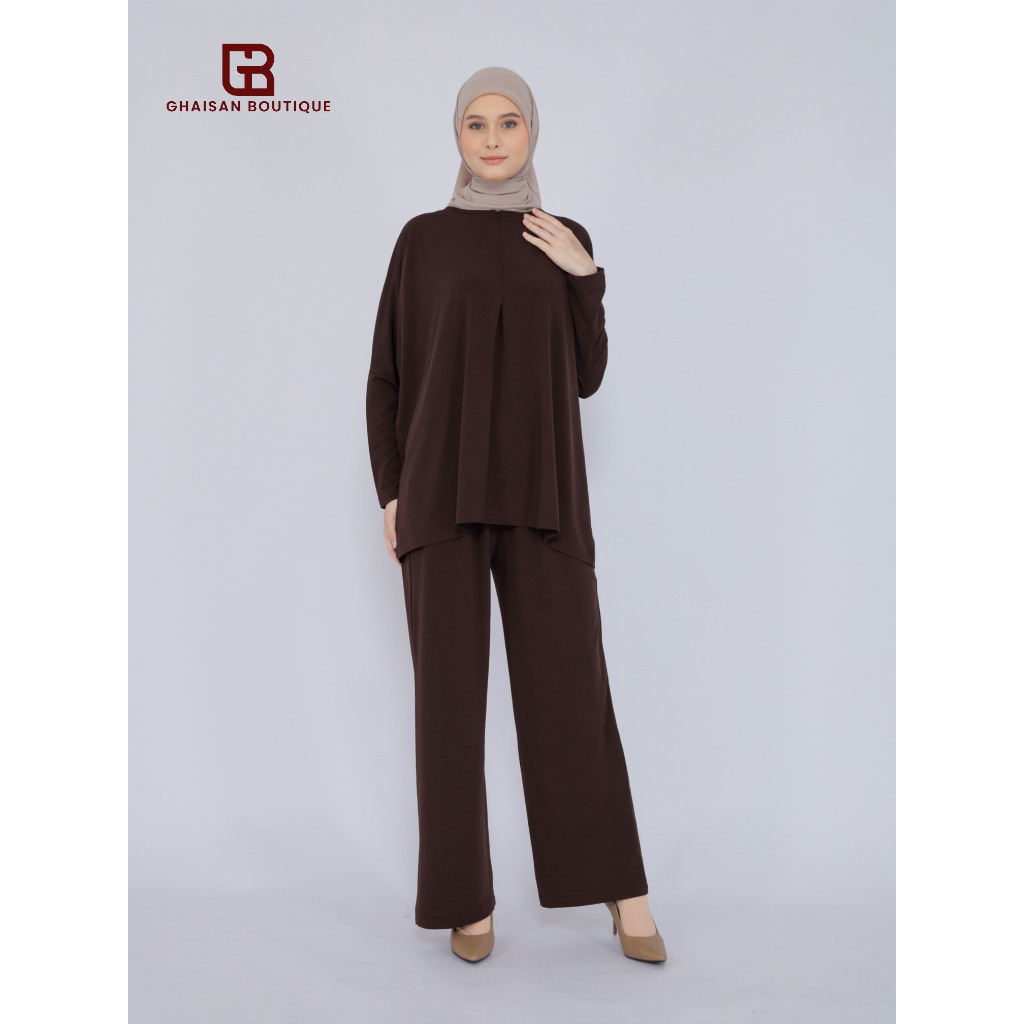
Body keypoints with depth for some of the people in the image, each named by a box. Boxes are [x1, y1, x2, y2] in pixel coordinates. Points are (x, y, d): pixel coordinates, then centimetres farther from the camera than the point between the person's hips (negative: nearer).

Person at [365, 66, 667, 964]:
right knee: (450, 689, -2)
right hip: (443, 487, 0)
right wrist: (390, 492, -3)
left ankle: (625, 898, 10)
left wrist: (586, 279, -4)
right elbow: (387, 376, 7)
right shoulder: (422, 240, 9)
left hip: (539, 489, 1)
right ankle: (470, 900, 12)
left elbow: (587, 377, 8)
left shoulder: (566, 244, 13)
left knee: (572, 685, -2)